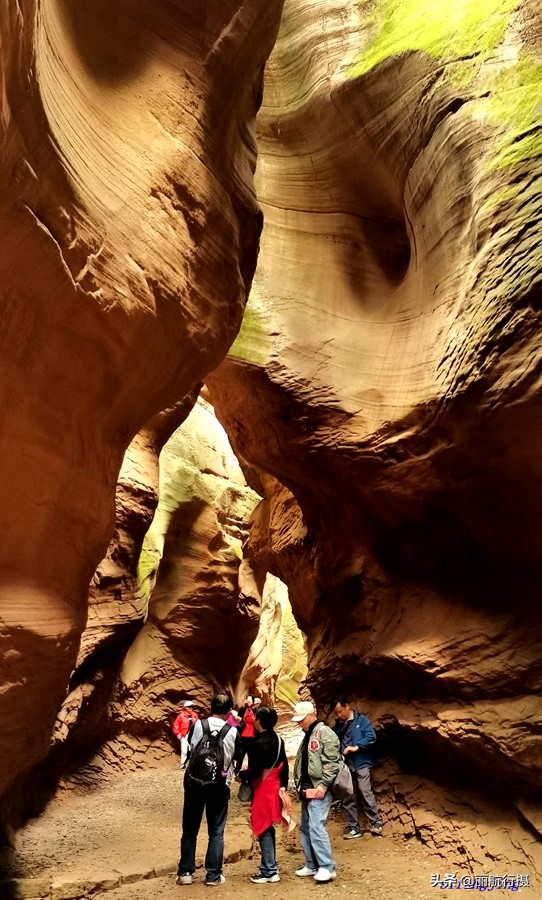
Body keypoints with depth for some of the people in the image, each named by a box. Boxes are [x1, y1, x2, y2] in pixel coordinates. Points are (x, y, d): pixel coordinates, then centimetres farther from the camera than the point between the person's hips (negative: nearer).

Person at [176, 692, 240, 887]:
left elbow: (191, 749, 4)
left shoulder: (198, 725, -7)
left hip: (194, 782, 1)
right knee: (216, 832, 12)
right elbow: (235, 759, 0)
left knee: (189, 830, 15)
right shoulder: (232, 731, -9)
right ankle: (213, 875, 17)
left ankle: (185, 872, 22)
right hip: (219, 786, -1)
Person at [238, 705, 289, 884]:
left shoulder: (259, 743, -22)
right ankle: (270, 867, 26)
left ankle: (269, 872, 9)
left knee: (263, 829, 2)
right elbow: (284, 765, 10)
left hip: (263, 789, -8)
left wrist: (241, 776, -4)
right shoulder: (278, 739, 4)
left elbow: (255, 771, -22)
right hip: (275, 787, 8)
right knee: (268, 828, 18)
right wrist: (283, 785, 16)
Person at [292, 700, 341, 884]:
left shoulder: (324, 732, -14)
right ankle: (312, 865, 25)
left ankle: (327, 867, -2)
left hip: (319, 789, -10)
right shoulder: (308, 735, 16)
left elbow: (331, 762, -20)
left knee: (316, 827, -12)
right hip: (307, 789, 10)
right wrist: (299, 785, 16)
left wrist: (323, 785, -22)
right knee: (305, 828, 14)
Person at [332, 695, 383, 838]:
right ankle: (353, 828, 18)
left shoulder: (361, 720, -3)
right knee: (348, 798, 7)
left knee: (365, 792, -12)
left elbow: (371, 736, -12)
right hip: (345, 766, 5)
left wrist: (356, 747, -19)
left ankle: (376, 822, 4)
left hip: (361, 764, -5)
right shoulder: (338, 725, 10)